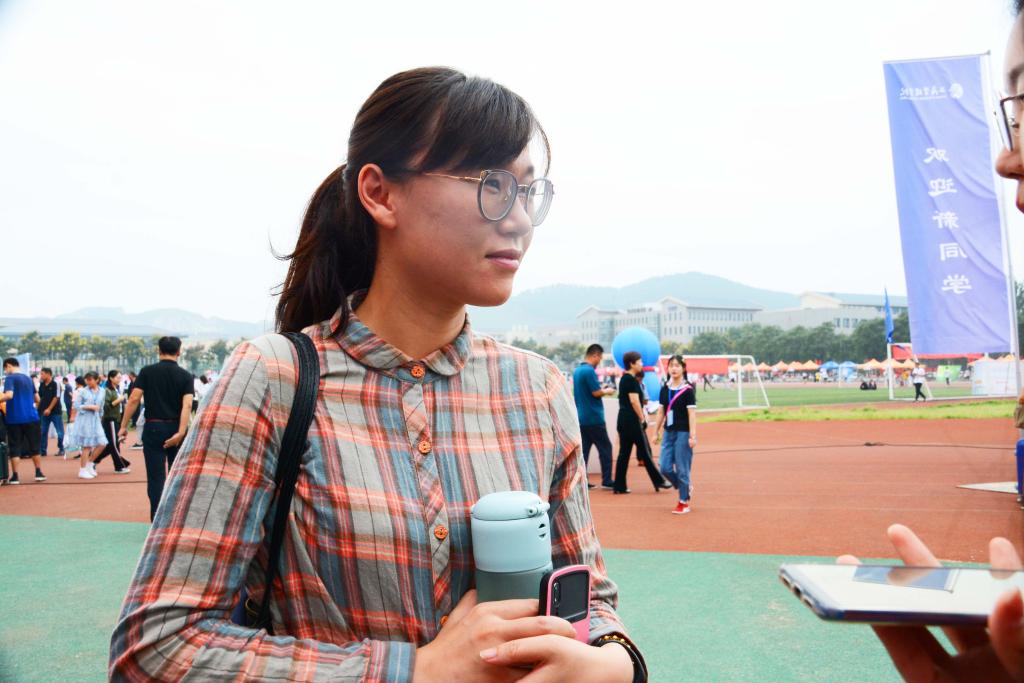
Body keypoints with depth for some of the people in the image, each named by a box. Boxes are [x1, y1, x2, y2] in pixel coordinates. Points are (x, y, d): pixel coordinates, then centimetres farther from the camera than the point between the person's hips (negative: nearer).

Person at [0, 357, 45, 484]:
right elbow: (37, 399, 18)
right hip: (31, 417, 5)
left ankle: (15, 476, 4)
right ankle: (39, 473, 17)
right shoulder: (28, 378, 13)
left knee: (15, 447, 2)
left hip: (15, 418, -5)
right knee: (34, 446, 13)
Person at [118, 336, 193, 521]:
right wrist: (181, 433, -19)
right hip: (176, 429, 1)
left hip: (153, 428, -1)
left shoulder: (147, 372, -1)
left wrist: (123, 426, -4)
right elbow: (187, 405, -13)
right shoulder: (185, 375, -1)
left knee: (156, 478, 1)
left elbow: (134, 399, -9)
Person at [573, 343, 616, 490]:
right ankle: (606, 481, 5)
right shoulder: (589, 370, -16)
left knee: (583, 449, 8)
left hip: (581, 417, 8)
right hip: (594, 418, -8)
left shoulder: (576, 370, 12)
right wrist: (607, 391, 0)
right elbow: (596, 392, -19)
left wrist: (602, 390, 18)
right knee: (605, 448, 2)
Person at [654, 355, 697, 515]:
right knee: (665, 468, 2)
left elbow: (692, 413, -11)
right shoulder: (665, 389, 7)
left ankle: (684, 502, 13)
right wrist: (657, 431, 12)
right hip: (668, 431, 5)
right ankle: (685, 488, 27)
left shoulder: (688, 389, -8)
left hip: (683, 432, -5)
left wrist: (692, 436, -16)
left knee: (682, 469, -1)